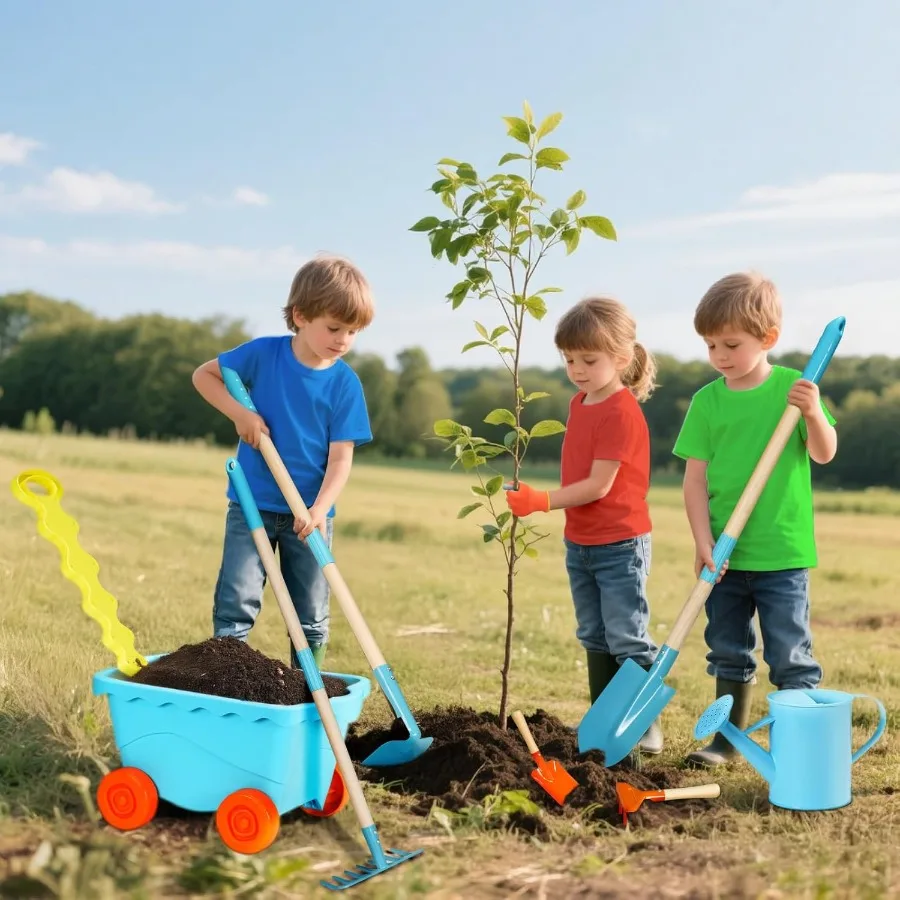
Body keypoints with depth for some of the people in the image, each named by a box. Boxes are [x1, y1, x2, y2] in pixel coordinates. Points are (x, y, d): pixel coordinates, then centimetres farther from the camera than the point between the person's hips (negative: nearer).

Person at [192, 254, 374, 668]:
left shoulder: (345, 383, -8)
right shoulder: (263, 354, -9)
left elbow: (341, 456, -10)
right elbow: (204, 375, 1)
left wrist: (320, 508, -25)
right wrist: (239, 413, -14)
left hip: (310, 512, 1)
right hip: (252, 505, -1)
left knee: (312, 617, 10)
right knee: (236, 605, -3)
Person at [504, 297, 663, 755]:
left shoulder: (621, 412, -19)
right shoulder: (579, 403, 8)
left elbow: (599, 485, -23)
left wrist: (541, 501, -26)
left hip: (620, 546, -9)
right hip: (580, 544, 9)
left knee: (627, 639, -2)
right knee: (595, 640, 15)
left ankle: (646, 724, 10)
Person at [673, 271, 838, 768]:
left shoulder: (793, 387, -4)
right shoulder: (706, 400, 0)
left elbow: (824, 453, -6)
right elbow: (695, 479, -1)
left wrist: (813, 414, -25)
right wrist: (703, 542, -9)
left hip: (782, 553, -3)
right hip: (724, 556, 3)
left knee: (790, 656, 2)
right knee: (728, 653, 16)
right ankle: (729, 739, 30)